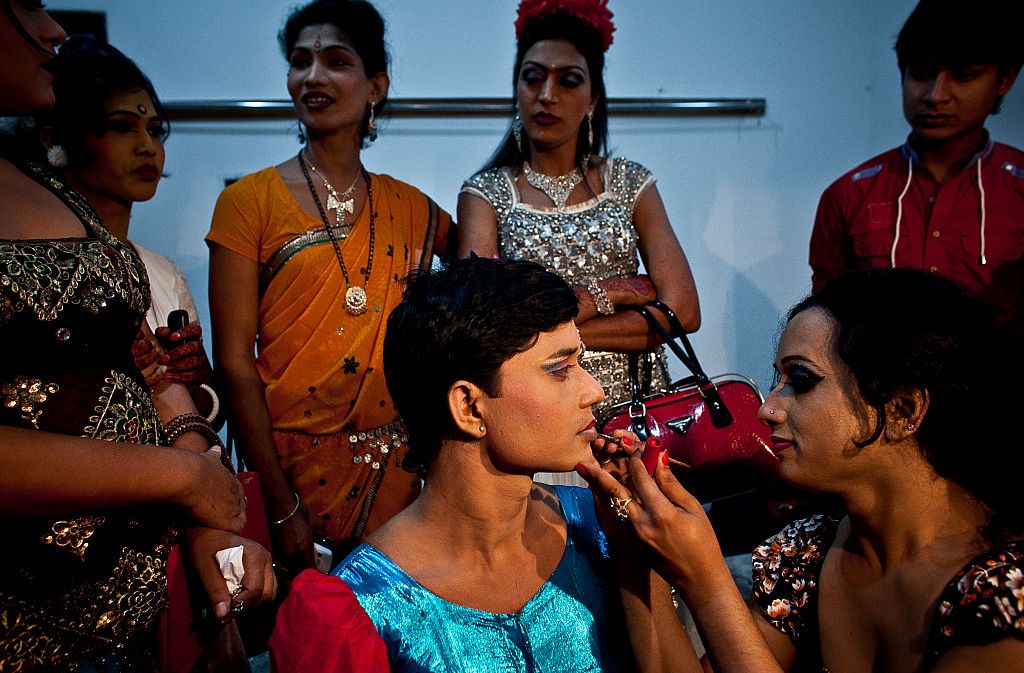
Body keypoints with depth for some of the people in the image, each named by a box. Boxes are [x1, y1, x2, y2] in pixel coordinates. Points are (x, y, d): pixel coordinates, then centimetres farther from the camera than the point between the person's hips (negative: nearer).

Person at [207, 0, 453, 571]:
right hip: (290, 467, -2)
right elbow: (235, 361, -8)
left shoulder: (410, 209, 5)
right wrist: (283, 503, -12)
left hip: (392, 472, 3)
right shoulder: (250, 201, -5)